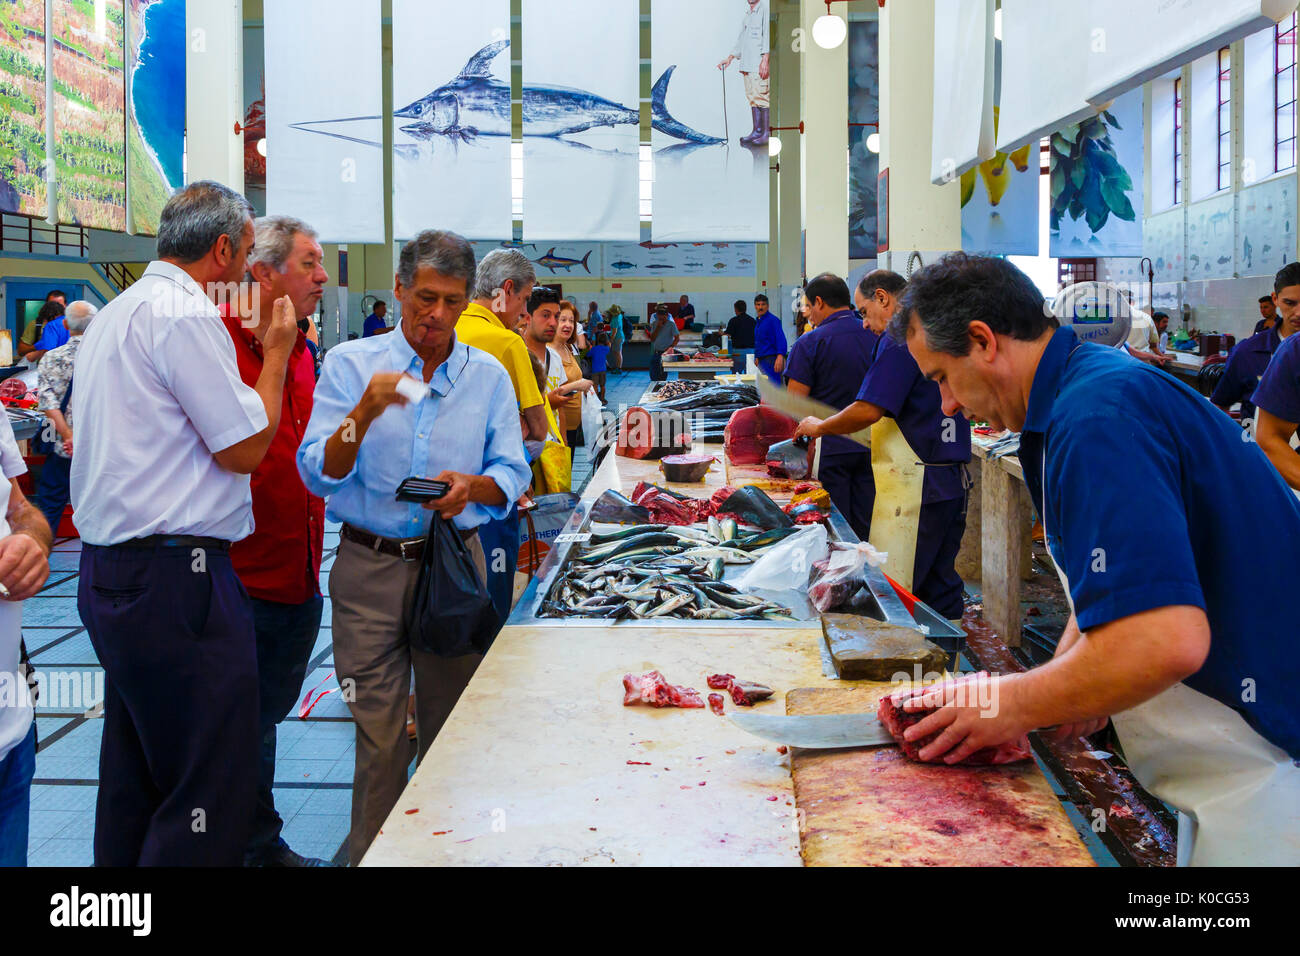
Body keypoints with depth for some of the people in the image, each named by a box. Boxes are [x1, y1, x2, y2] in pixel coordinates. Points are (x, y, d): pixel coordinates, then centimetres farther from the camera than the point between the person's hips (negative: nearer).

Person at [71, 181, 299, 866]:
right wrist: (276, 354, 1)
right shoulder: (183, 314, -13)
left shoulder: (114, 314, 18)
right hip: (174, 578, -11)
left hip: (110, 572, 11)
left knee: (133, 779, 19)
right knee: (209, 805, -5)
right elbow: (244, 448, -13)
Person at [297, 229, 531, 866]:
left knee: (451, 724, 8)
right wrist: (363, 415, -24)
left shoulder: (488, 376, 7)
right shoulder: (349, 364, 0)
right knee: (377, 730, 1)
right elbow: (319, 475, -7)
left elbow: (512, 475, 6)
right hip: (370, 568, -2)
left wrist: (472, 486, -16)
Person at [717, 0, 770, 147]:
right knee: (752, 97, 7)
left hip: (760, 64, -8)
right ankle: (757, 131, 10)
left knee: (762, 97, -11)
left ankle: (767, 133, -11)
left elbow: (768, 34, -13)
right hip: (747, 63, 8)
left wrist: (765, 59, -21)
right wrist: (730, 58, 26)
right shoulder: (748, 13, 23)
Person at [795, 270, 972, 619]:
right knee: (940, 584, 13)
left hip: (919, 482, -9)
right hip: (954, 478, 9)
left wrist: (819, 427, -2)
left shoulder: (901, 337, -11)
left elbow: (869, 410, -19)